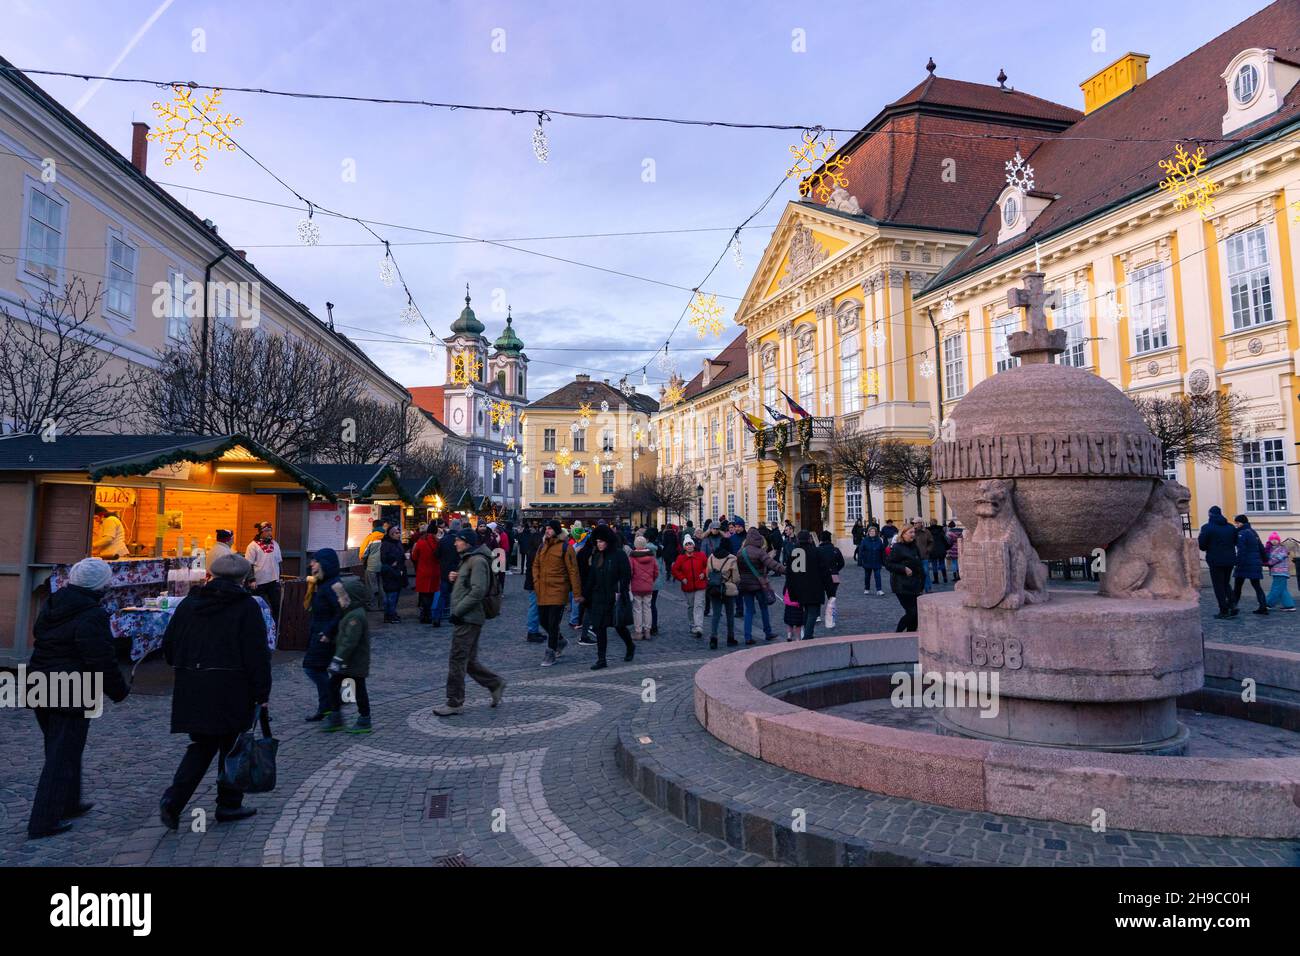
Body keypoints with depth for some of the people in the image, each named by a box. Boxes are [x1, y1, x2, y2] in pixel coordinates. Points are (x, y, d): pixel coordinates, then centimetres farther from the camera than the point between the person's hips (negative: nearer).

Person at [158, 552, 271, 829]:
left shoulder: (189, 603, 8)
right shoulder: (247, 606, -8)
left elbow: (168, 645, 12)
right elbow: (258, 654, -12)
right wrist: (262, 694, -7)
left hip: (191, 690, 5)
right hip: (232, 690, -5)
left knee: (201, 746, 17)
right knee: (232, 746, 9)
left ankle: (173, 799, 2)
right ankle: (229, 805, 19)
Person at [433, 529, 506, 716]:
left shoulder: (478, 561, -14)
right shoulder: (468, 559, 18)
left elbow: (478, 591, -22)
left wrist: (458, 611, -19)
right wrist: (456, 578, 7)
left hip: (468, 619, -10)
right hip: (466, 618, 10)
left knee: (457, 660, -4)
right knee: (469, 661, 13)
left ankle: (455, 703, 4)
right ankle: (495, 684, 22)